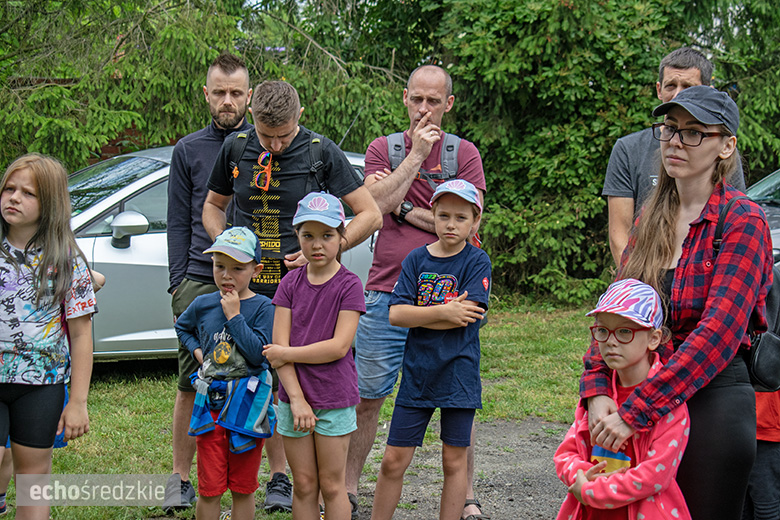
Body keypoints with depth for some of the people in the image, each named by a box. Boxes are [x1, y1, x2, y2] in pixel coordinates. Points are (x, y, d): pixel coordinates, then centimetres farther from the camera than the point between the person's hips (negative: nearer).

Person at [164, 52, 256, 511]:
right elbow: (179, 223, 12)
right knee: (191, 385, 3)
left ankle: (280, 476, 11)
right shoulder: (188, 150, 11)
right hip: (199, 284, 1)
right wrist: (178, 283, 4)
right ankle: (181, 479, 14)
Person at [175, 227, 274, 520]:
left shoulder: (262, 307, -6)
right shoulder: (203, 305, 4)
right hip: (211, 402, 2)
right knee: (209, 489, 5)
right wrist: (196, 350, 8)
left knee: (243, 488, 9)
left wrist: (234, 315, -17)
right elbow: (182, 327, 26)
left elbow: (258, 353, -18)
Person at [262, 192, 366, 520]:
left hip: (335, 398, -3)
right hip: (294, 397, 3)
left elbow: (339, 347, -15)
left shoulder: (349, 285, -7)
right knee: (304, 485, 10)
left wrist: (287, 354, -10)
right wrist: (296, 398, -12)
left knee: (331, 485, 5)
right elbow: (279, 345, -3)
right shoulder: (291, 283, 3)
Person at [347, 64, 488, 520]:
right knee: (367, 396, 6)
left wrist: (405, 209, -6)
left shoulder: (464, 153, 5)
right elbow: (375, 205, -8)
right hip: (387, 293, 1)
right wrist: (416, 155, -8)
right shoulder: (383, 149, 10)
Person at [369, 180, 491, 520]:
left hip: (458, 373, -2)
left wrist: (418, 316, -10)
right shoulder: (417, 259, 4)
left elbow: (466, 315, -15)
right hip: (417, 373, 2)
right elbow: (396, 315, -6)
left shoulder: (477, 261, -3)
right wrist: (443, 312, -15)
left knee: (454, 459, 7)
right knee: (394, 459, 4)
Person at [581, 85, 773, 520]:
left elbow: (718, 334, -20)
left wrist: (635, 411, -24)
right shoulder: (651, 221, 11)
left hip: (714, 399, -6)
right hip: (651, 396, 6)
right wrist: (596, 387, -12)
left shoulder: (743, 220, -10)